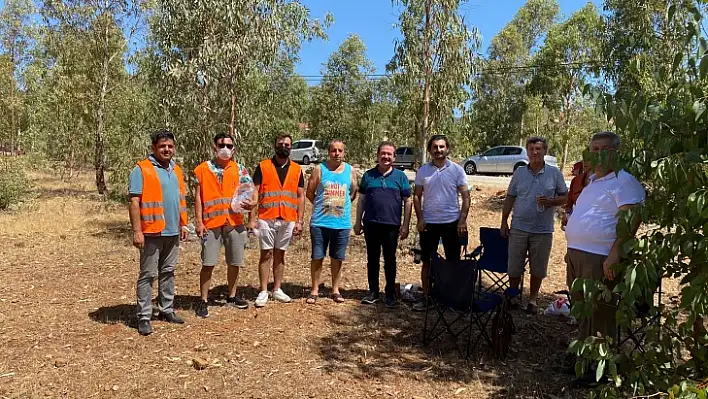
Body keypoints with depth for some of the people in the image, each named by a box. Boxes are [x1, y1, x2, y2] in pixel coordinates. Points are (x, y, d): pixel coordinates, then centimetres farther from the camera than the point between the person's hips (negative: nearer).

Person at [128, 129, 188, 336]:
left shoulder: (176, 170, 13)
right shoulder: (142, 169, -7)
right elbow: (134, 202, -12)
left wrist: (183, 224, 14)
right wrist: (137, 231, -17)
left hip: (172, 232, 6)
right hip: (152, 233, -6)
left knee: (168, 272, 14)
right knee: (148, 274, 0)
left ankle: (167, 310, 25)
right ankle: (144, 317, 7)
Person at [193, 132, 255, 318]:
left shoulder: (239, 169, 7)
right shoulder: (202, 169, 3)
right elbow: (198, 197, 2)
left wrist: (250, 203, -21)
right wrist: (199, 221, -5)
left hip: (235, 223, 2)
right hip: (211, 224, -2)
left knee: (234, 262, 12)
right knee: (208, 264, -1)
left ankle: (232, 296, 29)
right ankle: (204, 301, 12)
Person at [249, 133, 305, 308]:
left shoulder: (297, 169, 9)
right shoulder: (262, 166, 1)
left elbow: (301, 196, 9)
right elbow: (254, 193, -2)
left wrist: (299, 221, 3)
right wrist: (252, 218, -8)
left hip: (288, 220, 2)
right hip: (266, 219, -2)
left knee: (280, 254, 11)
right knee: (266, 254, 1)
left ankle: (277, 290, 20)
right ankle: (263, 292, 8)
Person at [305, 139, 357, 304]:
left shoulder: (351, 170, 3)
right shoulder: (319, 169, -2)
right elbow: (310, 193, 3)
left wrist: (341, 205, 11)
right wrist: (321, 205, 8)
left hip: (342, 224, 1)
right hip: (320, 222, -1)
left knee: (337, 258, 11)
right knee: (317, 257, 5)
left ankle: (335, 290, 25)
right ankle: (315, 290, 18)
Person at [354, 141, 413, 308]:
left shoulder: (400, 176, 2)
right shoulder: (368, 175, 6)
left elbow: (407, 201, 2)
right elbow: (361, 199, 10)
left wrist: (405, 225, -3)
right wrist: (358, 222, 6)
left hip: (391, 225, -2)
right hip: (371, 225, 2)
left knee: (390, 261, 7)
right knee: (372, 259, 10)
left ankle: (390, 294, 19)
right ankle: (373, 292, 22)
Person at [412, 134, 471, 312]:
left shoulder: (457, 170, -2)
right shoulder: (423, 171, 3)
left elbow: (465, 197, -2)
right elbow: (417, 197, 6)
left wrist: (462, 220, -11)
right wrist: (420, 218, -5)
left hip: (452, 222, -1)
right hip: (428, 223, 2)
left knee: (453, 262, 8)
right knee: (427, 261, 10)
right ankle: (425, 296, 22)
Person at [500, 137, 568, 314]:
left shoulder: (554, 173, 0)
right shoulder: (519, 172, 4)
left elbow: (565, 197, 3)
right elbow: (510, 199, 7)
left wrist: (550, 201, -17)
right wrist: (504, 222, 5)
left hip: (543, 230, -1)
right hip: (519, 228, 1)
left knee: (538, 269, 10)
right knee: (514, 267, 8)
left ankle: (532, 300, 26)